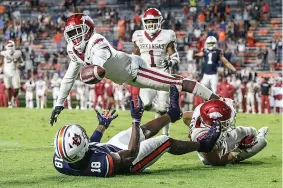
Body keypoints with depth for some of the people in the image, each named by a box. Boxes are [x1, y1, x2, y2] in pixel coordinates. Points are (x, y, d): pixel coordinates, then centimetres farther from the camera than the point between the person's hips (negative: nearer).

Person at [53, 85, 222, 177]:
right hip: (128, 163, -6)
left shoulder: (60, 161, -31)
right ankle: (203, 145, 43)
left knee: (145, 131, 24)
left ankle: (172, 114, 54)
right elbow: (131, 153, -31)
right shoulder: (100, 164, -50)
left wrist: (102, 126, 9)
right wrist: (136, 120, -27)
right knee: (166, 142, 14)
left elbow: (87, 148, -6)